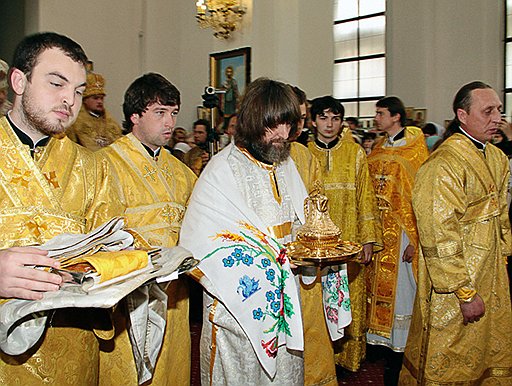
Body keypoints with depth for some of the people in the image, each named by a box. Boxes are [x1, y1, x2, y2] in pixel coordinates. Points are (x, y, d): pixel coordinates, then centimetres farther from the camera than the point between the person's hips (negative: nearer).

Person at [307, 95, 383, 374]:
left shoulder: (355, 154, 5)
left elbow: (365, 198, 4)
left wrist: (368, 239, -2)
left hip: (348, 245, 0)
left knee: (348, 304, 4)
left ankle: (347, 356, 21)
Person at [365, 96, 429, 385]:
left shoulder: (416, 150, -7)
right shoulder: (378, 150, 11)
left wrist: (415, 239, -15)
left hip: (402, 233, -5)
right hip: (377, 231, 6)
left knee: (399, 289, 1)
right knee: (378, 286, 11)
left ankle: (399, 350, 13)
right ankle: (380, 339, 25)